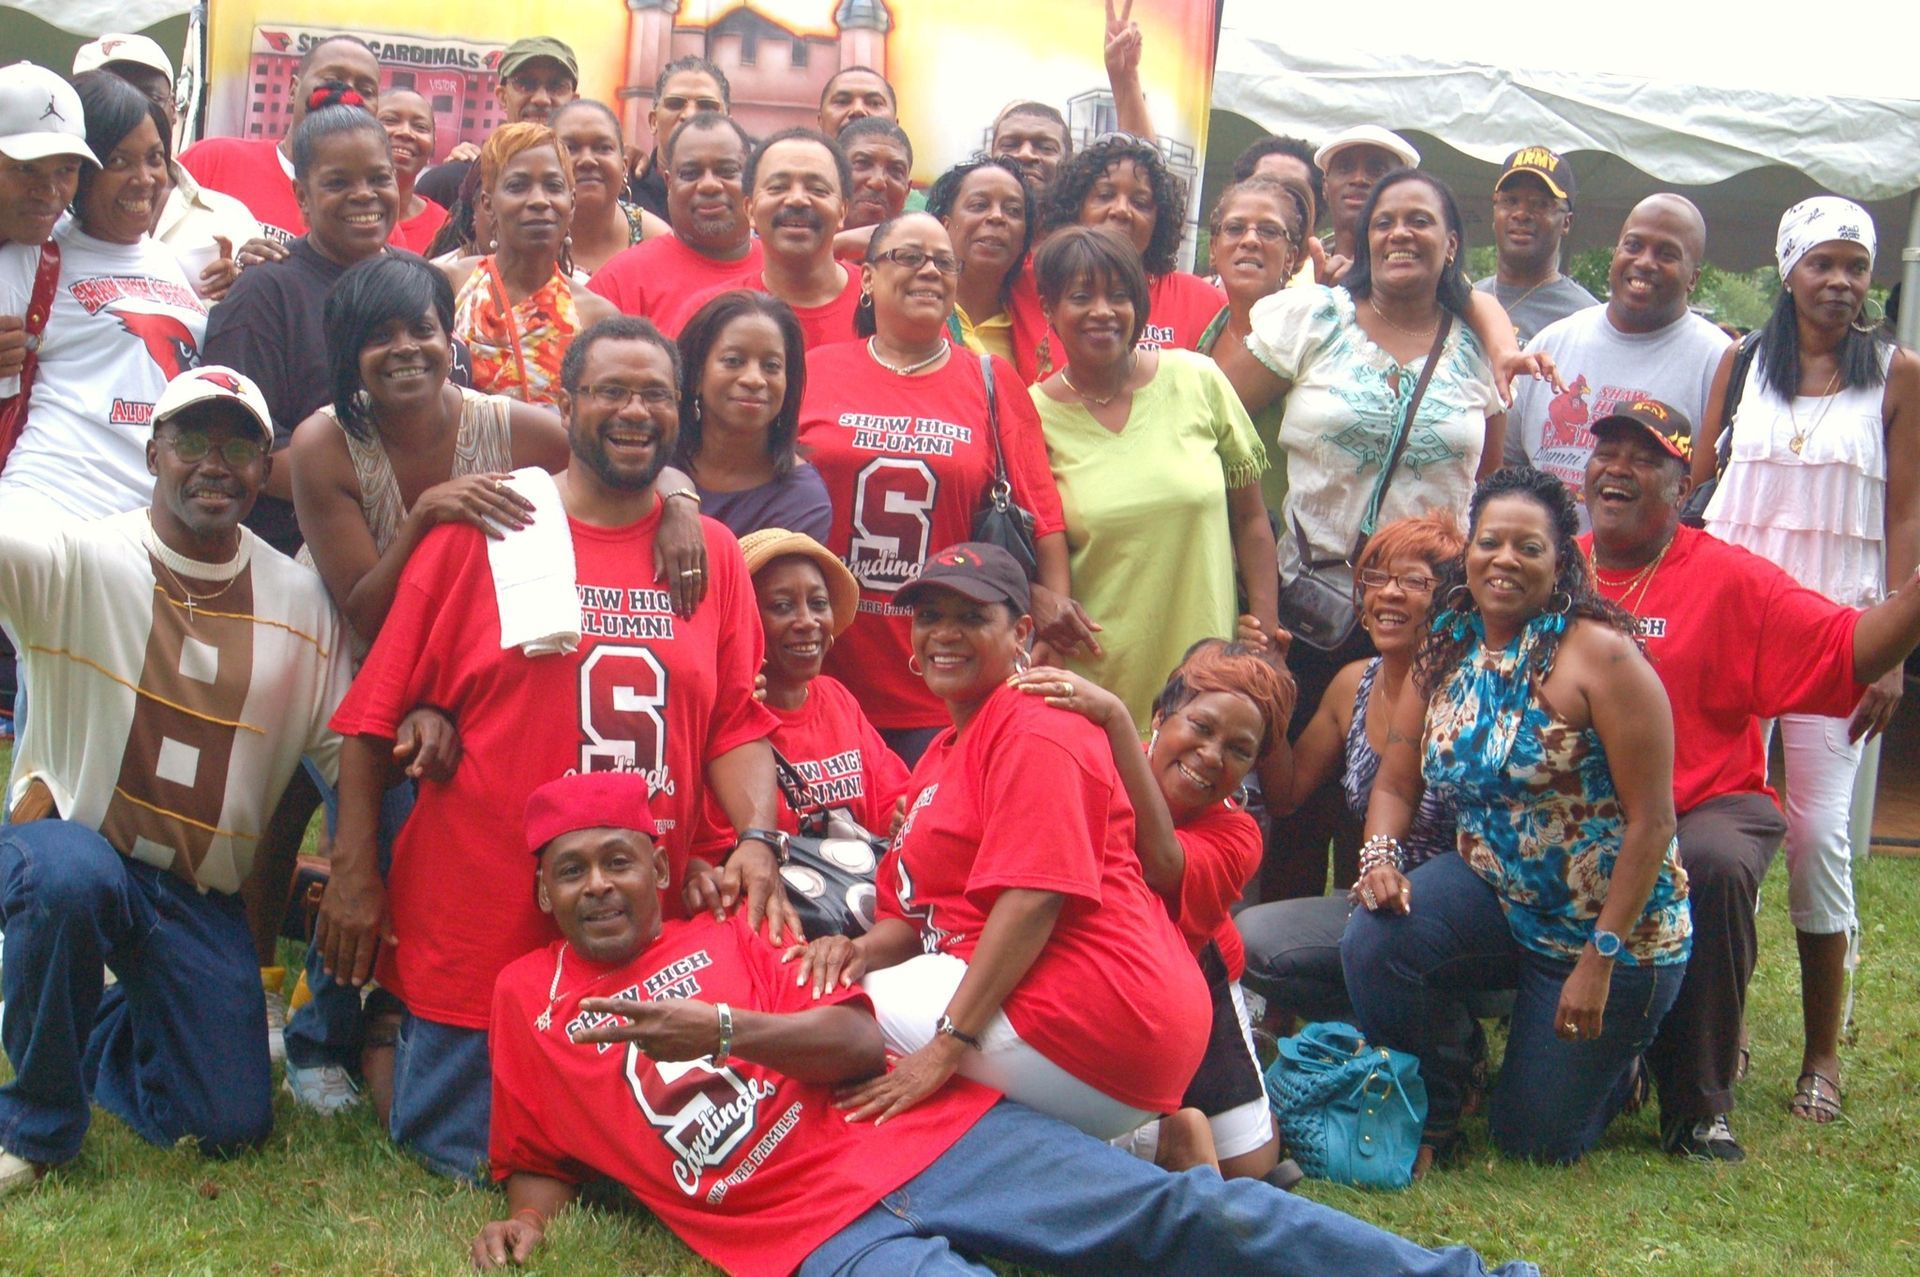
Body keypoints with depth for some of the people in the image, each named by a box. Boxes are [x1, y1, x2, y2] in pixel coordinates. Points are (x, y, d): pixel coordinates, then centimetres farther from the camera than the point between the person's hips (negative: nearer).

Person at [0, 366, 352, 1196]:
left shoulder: (300, 604, 0)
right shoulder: (78, 561, -12)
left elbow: (347, 749, 2)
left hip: (200, 897, 4)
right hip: (67, 842, -3)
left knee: (228, 1126, -1)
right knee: (71, 877, -40)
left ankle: (99, 1034, 35)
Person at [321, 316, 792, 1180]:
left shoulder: (710, 553, 9)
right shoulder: (480, 532, -1)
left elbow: (739, 721, 6)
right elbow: (376, 711, -1)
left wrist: (756, 840, -12)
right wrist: (353, 871, -5)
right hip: (478, 928, -3)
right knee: (460, 1158, 1)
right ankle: (386, 1038, 31)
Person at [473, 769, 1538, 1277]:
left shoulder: (727, 939, 17)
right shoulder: (527, 997, 16)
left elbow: (862, 1043, 4)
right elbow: (538, 1157, 22)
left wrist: (721, 1030, -11)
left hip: (921, 1134, 3)